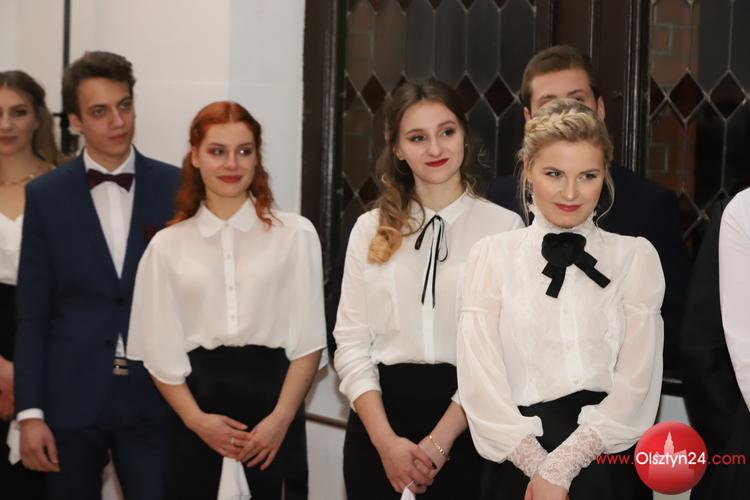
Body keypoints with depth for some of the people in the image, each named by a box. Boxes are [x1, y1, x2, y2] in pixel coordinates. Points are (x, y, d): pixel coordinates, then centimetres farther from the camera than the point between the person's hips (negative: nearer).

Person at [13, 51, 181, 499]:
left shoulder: (176, 188, 2)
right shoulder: (45, 196, 2)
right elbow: (32, 315, 0)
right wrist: (30, 412, -6)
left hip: (154, 398, 0)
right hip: (71, 398, 0)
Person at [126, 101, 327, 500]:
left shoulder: (295, 234, 2)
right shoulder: (167, 246, 6)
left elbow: (308, 340, 0)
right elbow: (160, 350, 4)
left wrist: (281, 418, -9)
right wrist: (197, 420, -7)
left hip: (272, 394, -1)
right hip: (195, 414, 1)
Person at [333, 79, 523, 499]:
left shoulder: (505, 227, -4)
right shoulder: (371, 229, 7)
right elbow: (351, 341, 3)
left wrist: (440, 441, -14)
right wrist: (386, 440, -9)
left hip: (465, 423, -3)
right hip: (378, 422, 3)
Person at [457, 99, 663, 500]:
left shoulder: (635, 257, 4)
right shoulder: (492, 255, 4)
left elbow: (636, 383, -4)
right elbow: (480, 380, -4)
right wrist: (538, 465, -15)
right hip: (519, 467, 0)